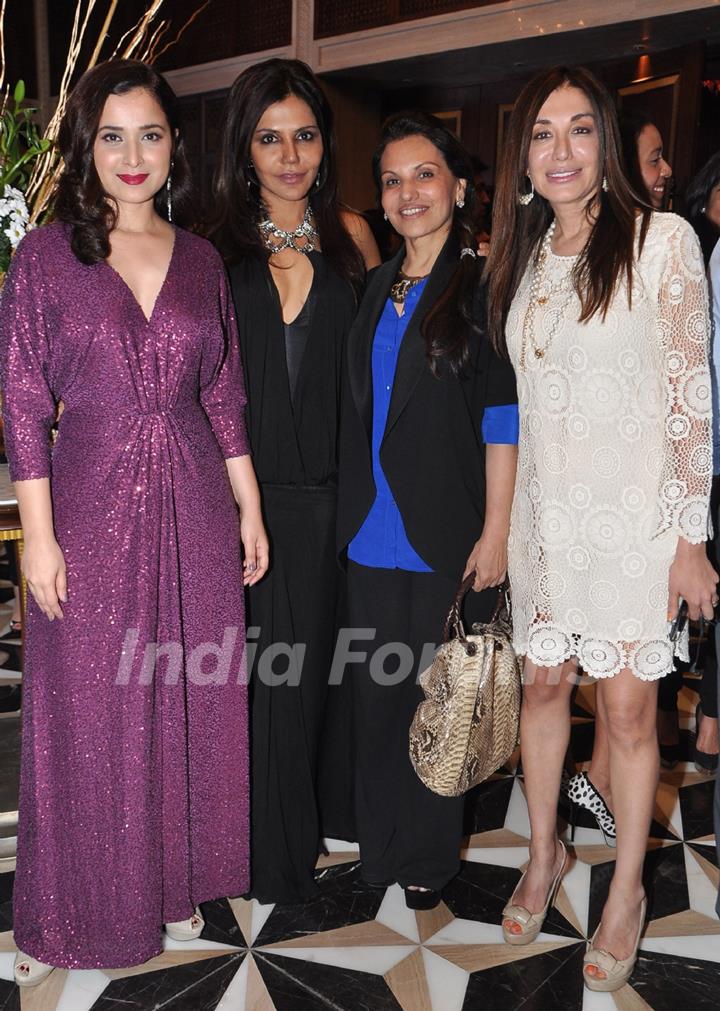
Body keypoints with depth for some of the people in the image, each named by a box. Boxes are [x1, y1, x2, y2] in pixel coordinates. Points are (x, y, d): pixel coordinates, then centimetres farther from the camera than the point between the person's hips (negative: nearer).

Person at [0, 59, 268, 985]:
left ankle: (180, 882, 32)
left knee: (192, 702, 11)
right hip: (92, 506, -3)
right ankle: (80, 913, 27)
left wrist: (249, 511, 7)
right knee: (90, 711, 7)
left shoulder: (200, 259, 8)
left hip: (194, 509, 3)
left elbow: (224, 396, 10)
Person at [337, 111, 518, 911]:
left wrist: (495, 530, -12)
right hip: (372, 529, 5)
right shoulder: (377, 288, 12)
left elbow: (503, 416, -8)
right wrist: (351, 506, 11)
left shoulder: (484, 284, -5)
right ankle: (379, 843, 31)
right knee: (375, 689, 13)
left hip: (446, 533, -5)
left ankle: (428, 856, 26)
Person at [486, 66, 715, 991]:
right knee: (543, 683, 13)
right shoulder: (522, 258, 10)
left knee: (628, 705, 3)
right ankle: (544, 854, 34)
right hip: (545, 512, 5)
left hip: (633, 514, -5)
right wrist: (502, 524, 12)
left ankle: (627, 890, 23)